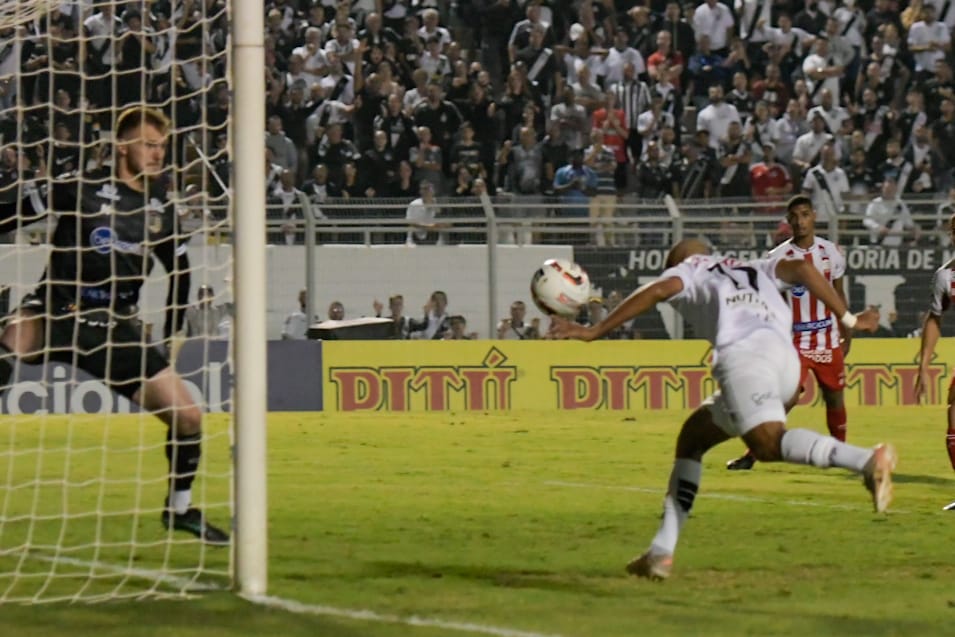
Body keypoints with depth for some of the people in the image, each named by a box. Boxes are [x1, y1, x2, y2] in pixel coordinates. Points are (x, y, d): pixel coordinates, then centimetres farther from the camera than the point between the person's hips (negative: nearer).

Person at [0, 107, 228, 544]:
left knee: (187, 415, 0)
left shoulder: (161, 208, 8)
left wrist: (172, 330, 18)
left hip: (115, 328, 4)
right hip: (56, 312, -4)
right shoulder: (80, 188, -7)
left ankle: (179, 508, 21)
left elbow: (179, 270, 22)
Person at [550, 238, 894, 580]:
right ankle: (662, 550, 18)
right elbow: (800, 267, 21)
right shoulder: (754, 270, 38)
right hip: (786, 358, 7)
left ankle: (867, 460, -51)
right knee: (692, 436, 22)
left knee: (769, 444, -28)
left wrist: (593, 332, 5)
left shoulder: (687, 271, 25)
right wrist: (848, 319, 20)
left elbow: (658, 290, 4)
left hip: (743, 354, -7)